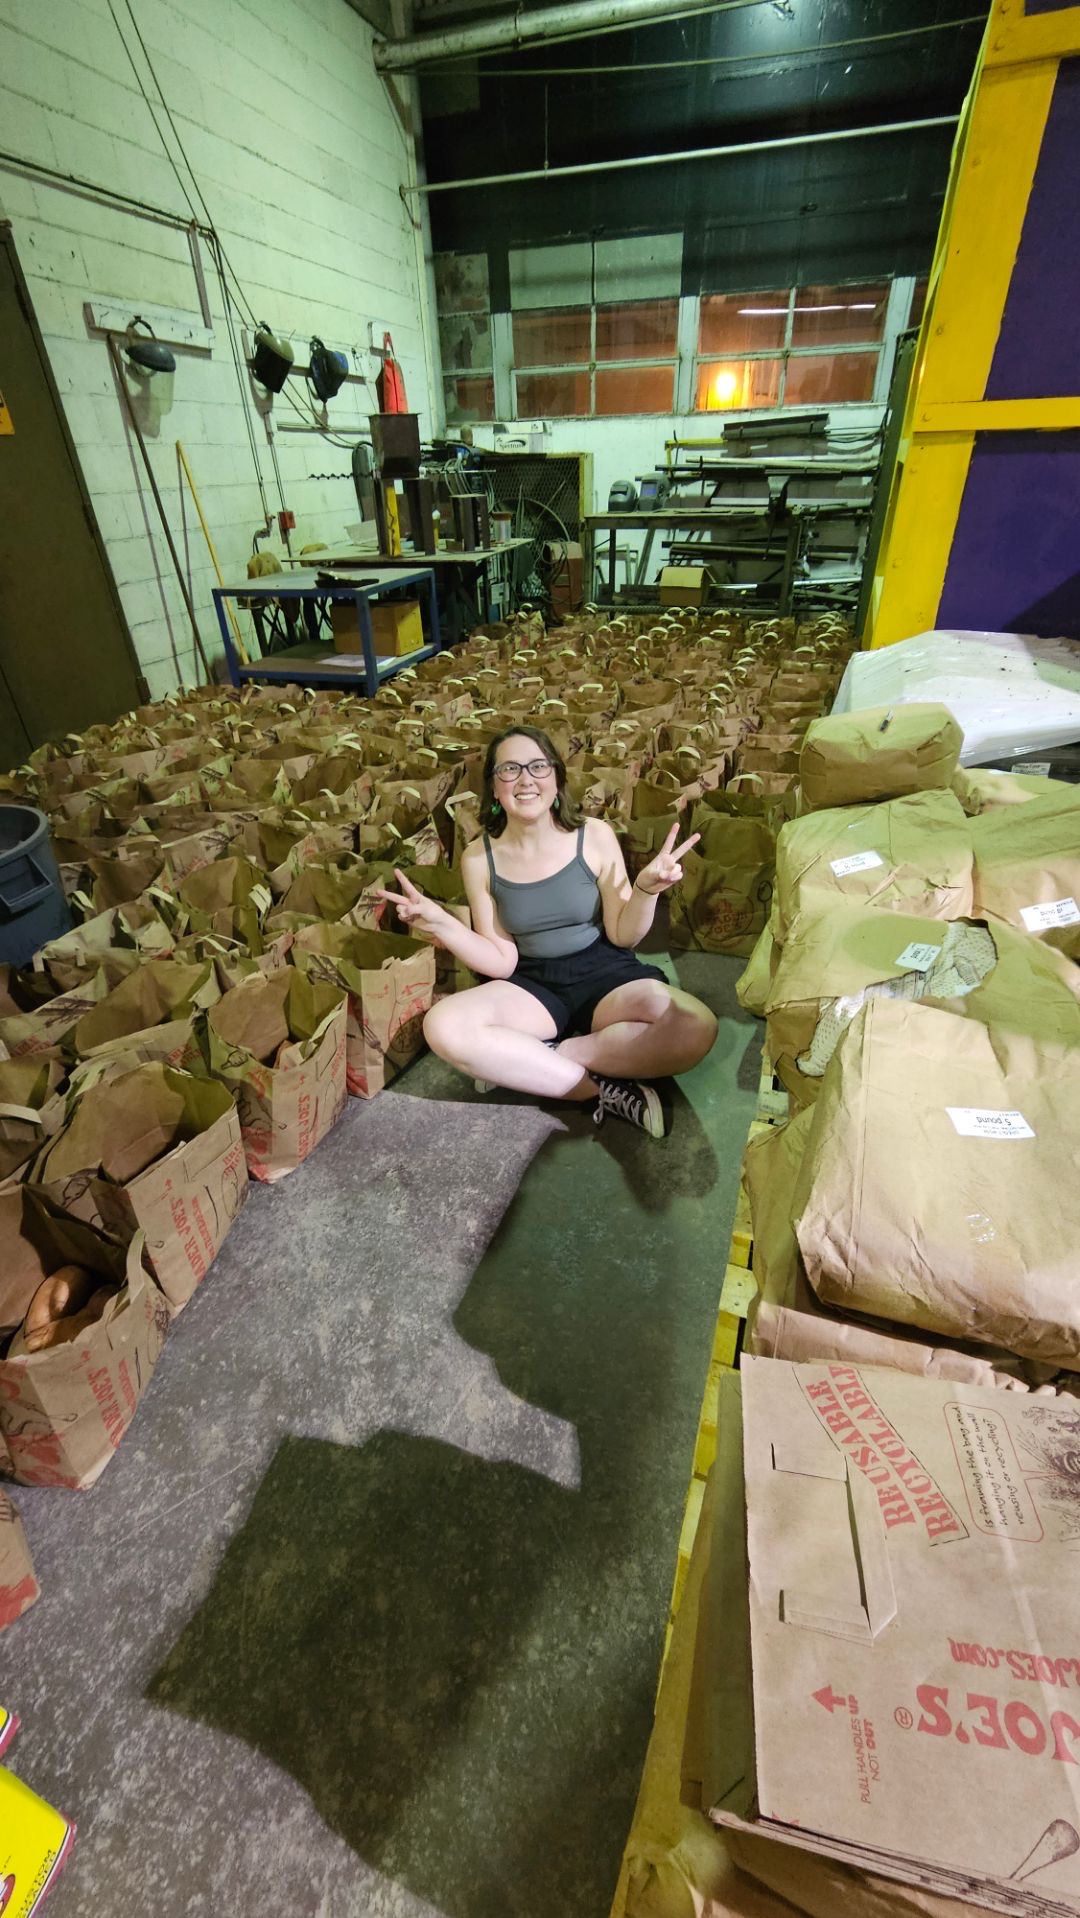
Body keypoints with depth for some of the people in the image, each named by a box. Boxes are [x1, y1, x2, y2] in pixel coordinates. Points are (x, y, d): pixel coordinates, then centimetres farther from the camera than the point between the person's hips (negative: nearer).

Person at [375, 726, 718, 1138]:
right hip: (533, 987, 1)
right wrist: (439, 922, -18)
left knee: (696, 1028, -30)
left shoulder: (595, 835, -7)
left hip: (607, 976, 0)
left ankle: (542, 1054, -15)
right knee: (443, 1027, -29)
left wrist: (647, 889, -21)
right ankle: (608, 1088, -21)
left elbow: (623, 936, -1)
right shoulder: (479, 858, -3)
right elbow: (502, 963, -3)